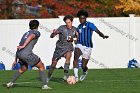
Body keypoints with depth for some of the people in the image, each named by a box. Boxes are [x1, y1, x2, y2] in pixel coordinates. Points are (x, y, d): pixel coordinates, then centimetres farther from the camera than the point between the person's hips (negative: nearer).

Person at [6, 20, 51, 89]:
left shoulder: (26, 33, 30)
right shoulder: (36, 32, 10)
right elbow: (31, 36, -15)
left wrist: (16, 60, 30)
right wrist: (24, 46, -23)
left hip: (19, 53, 7)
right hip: (26, 53, -7)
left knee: (24, 68, 31)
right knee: (41, 66, 7)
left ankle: (11, 83, 27)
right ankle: (44, 85, 2)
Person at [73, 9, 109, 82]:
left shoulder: (90, 25, -6)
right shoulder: (79, 26, 13)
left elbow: (98, 31, -18)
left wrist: (103, 36, -36)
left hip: (87, 47, -4)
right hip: (79, 45, 4)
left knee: (83, 66, 2)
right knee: (75, 57, -29)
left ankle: (84, 72, 42)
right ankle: (76, 76, -31)